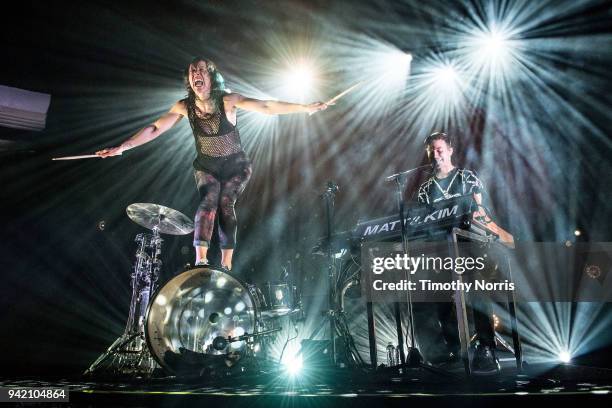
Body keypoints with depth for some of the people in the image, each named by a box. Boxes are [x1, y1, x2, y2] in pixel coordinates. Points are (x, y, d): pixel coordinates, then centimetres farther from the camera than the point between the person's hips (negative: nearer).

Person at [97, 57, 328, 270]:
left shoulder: (227, 101, -16)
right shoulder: (185, 106, -8)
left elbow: (267, 107, -23)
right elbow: (154, 129, -6)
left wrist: (306, 108, -29)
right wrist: (122, 147, -12)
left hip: (236, 167, -2)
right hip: (206, 167, 2)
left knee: (225, 202, -20)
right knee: (208, 200, -23)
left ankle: (226, 265, -15)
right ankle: (200, 260, -28)